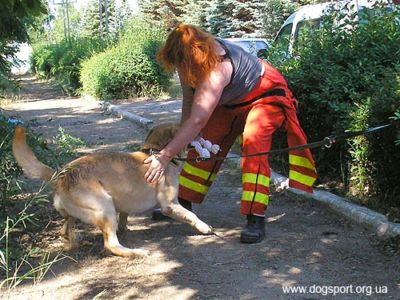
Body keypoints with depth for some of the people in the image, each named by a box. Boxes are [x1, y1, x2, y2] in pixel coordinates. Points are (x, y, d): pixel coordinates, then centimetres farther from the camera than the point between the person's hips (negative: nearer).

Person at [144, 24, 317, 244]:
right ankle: (183, 202, 19)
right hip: (232, 100, 8)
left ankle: (256, 219, -30)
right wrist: (183, 138, -20)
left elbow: (198, 120, -49)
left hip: (265, 95, -8)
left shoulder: (216, 69, -43)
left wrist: (165, 156, -51)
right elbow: (189, 99, -9)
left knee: (253, 145, -28)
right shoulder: (188, 62, -19)